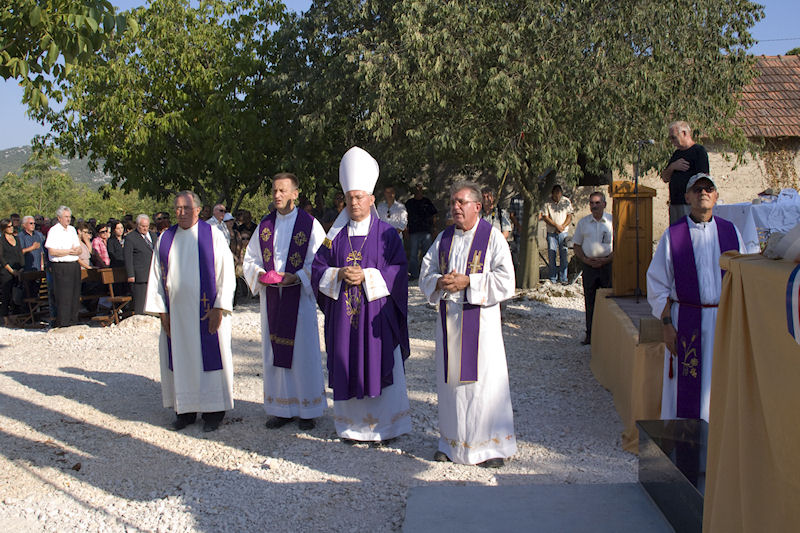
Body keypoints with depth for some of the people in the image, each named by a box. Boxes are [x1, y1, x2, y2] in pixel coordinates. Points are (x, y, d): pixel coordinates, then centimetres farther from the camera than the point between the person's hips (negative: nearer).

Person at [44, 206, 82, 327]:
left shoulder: (72, 229, 17)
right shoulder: (54, 231, -5)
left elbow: (79, 250, 16)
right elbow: (52, 251, -15)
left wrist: (76, 250, -7)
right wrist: (69, 251, -10)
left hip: (74, 265, 7)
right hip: (61, 267, -7)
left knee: (75, 295, 8)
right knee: (63, 296, -6)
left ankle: (73, 320, 15)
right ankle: (62, 323, -2)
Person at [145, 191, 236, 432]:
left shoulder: (213, 235, -1)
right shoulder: (165, 239, 9)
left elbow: (226, 272, -4)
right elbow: (157, 276, 11)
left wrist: (219, 308, -11)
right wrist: (162, 310, 4)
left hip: (206, 311, -4)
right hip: (175, 311, 4)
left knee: (209, 356, 0)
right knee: (179, 358, 7)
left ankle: (213, 411, 10)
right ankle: (186, 409, 18)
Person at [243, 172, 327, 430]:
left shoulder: (309, 224, -4)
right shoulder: (265, 225, 10)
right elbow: (250, 257, 15)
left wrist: (298, 277, -19)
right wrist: (259, 274, -5)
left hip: (299, 296, -4)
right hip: (271, 296, 5)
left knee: (303, 351, 0)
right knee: (274, 351, 7)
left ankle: (307, 410, 12)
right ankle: (281, 409, 18)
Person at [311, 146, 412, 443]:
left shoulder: (386, 234, 1)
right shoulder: (335, 235, 9)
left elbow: (398, 271, -5)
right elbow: (318, 268, 8)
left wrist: (366, 276, -16)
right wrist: (339, 274, -12)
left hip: (377, 311, -3)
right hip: (343, 312, 3)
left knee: (380, 365, -1)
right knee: (348, 366, 6)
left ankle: (385, 424, 11)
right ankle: (352, 424, 18)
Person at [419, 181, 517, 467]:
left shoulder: (493, 237, -4)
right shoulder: (443, 238, 12)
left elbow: (506, 281, -11)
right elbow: (425, 274, 12)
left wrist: (468, 282, -18)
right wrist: (440, 282, -10)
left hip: (480, 319, -5)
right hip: (448, 318, 5)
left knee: (484, 378, -2)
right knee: (450, 379, 9)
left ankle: (493, 444, 11)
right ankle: (452, 441, 21)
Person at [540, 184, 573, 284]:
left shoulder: (566, 201, 3)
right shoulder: (547, 202, -2)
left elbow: (569, 216, 4)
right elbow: (545, 217, -5)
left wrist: (562, 226, -11)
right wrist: (556, 225, -13)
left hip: (564, 232, 0)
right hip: (551, 233, 0)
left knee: (563, 256, -2)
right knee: (551, 256, 1)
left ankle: (563, 279, 4)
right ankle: (553, 278, 11)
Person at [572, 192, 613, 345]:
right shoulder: (583, 222, 10)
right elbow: (576, 245, 13)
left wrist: (605, 260, -10)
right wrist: (585, 259, -4)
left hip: (608, 264, -2)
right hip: (589, 265, 2)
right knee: (589, 301, 6)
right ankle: (590, 334, 15)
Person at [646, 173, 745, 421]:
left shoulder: (730, 232, 7)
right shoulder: (673, 235, -1)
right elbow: (657, 283, -1)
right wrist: (667, 324, -8)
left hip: (724, 319, 2)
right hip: (686, 320, -2)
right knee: (686, 387, 1)